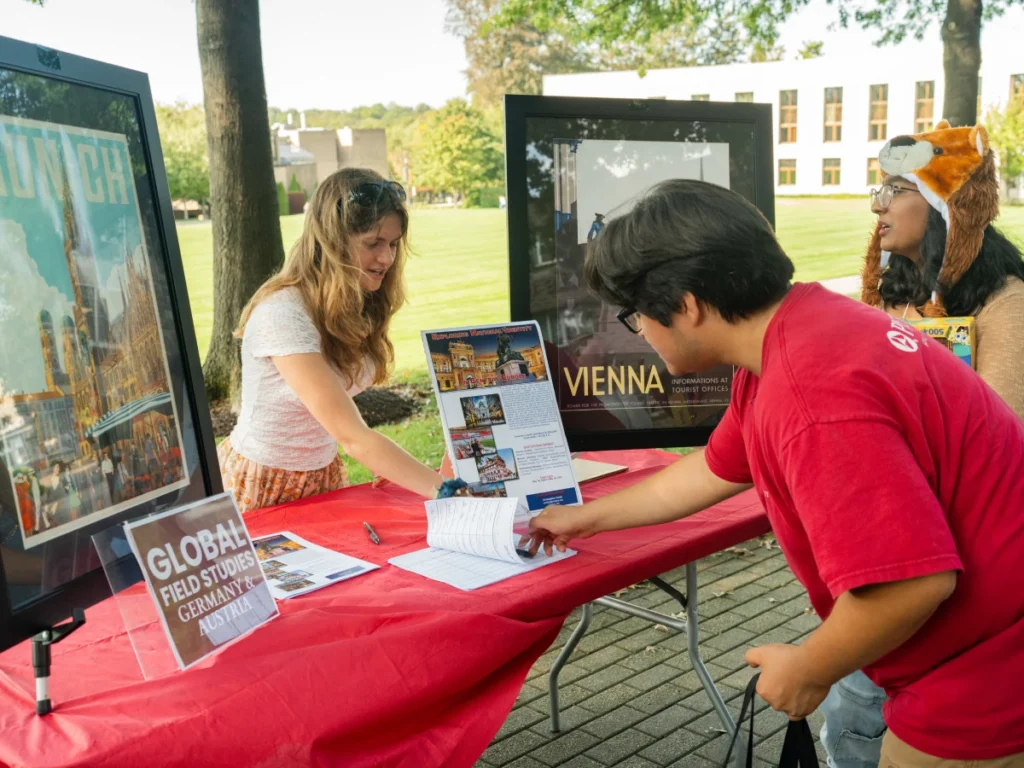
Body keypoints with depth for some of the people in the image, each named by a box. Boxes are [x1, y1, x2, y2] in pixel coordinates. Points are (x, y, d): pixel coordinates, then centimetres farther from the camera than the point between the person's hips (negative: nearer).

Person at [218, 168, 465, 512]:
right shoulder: (283, 315, -29)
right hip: (261, 484, -6)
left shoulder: (358, 304, -5)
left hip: (324, 473, 7)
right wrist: (448, 490, -39)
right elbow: (351, 436, -34)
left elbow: (339, 411, 4)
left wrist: (381, 463, -11)